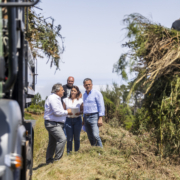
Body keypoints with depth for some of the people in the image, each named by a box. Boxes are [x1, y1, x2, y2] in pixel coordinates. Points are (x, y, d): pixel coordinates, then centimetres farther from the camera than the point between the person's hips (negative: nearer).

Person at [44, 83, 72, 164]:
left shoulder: (56, 98, 19)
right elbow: (57, 112, -22)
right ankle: (57, 159, -14)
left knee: (53, 142, 14)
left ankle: (49, 160, 22)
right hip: (52, 123, -11)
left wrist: (66, 112, 11)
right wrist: (67, 112, -9)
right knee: (62, 139, -19)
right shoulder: (52, 98, -15)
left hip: (56, 124, 11)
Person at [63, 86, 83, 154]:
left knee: (77, 138, 4)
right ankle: (68, 153, 10)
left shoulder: (80, 100, 5)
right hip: (69, 120, 0)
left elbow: (82, 110, 4)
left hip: (77, 120, 0)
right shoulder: (66, 100, 8)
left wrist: (79, 113, -16)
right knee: (69, 138, -1)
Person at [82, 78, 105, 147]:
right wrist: (84, 119, 20)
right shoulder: (84, 95, 17)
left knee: (95, 135, -18)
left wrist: (100, 118, -17)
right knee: (90, 137, 6)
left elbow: (101, 106, -9)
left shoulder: (97, 93, -4)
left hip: (94, 116, -7)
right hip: (86, 117, 7)